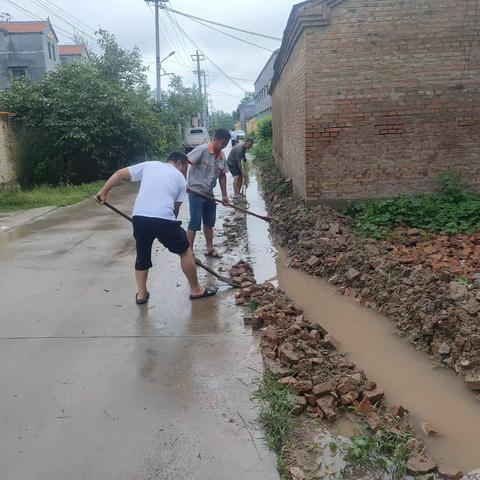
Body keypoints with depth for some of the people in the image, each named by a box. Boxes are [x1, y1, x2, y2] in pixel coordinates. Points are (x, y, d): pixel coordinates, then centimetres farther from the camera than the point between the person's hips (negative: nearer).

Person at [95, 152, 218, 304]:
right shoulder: (181, 179, 16)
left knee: (142, 255, 24)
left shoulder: (149, 165, 21)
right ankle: (196, 290, 25)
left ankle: (141, 294, 28)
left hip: (139, 217, 3)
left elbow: (119, 174, 16)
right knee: (185, 251, 16)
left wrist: (103, 192, 21)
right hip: (163, 219, -3)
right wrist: (166, 231, 23)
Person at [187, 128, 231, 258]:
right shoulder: (202, 150, -18)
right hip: (196, 191, -8)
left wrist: (224, 195, 11)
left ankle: (210, 249, 31)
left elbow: (222, 175, 13)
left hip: (209, 192, 8)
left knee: (210, 222, 16)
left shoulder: (221, 156, 4)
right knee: (195, 223, -6)